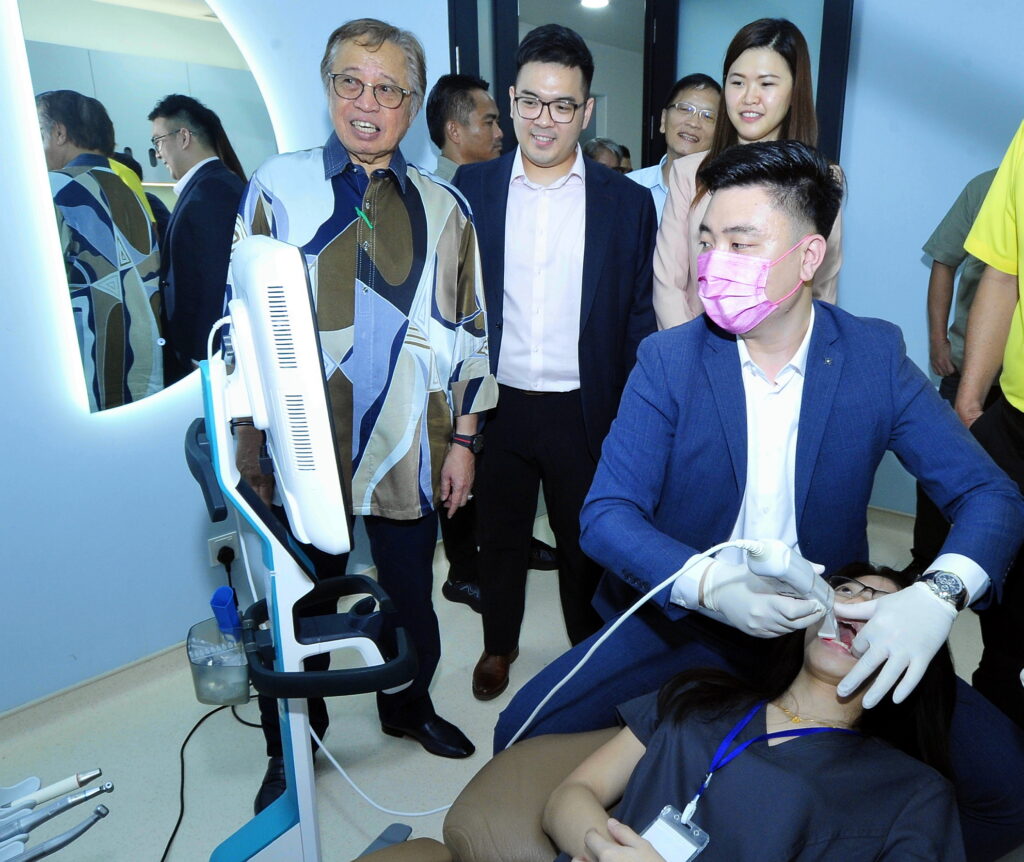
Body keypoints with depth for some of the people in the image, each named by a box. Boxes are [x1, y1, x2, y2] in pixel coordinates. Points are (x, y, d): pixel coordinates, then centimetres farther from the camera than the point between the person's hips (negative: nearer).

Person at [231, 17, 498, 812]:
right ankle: (292, 744, 37)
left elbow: (467, 331, 6)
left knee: (411, 594, 16)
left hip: (411, 450, 2)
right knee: (302, 605, 12)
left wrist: (463, 439, 3)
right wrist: (248, 442, -1)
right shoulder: (277, 187, 1)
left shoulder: (443, 208, 5)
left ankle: (410, 707, 44)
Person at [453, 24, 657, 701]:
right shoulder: (471, 188, 1)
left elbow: (641, 318, 0)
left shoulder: (628, 202, -2)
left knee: (587, 544, 15)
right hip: (497, 406, 1)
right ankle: (499, 645, 43)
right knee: (501, 536, 18)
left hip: (587, 413, -1)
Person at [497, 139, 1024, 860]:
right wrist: (707, 584, -31)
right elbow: (607, 515, -13)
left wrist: (937, 595, -28)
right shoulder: (669, 360, -8)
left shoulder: (875, 357, -5)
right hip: (684, 620, 0)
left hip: (833, 627, 1)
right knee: (526, 736, -17)